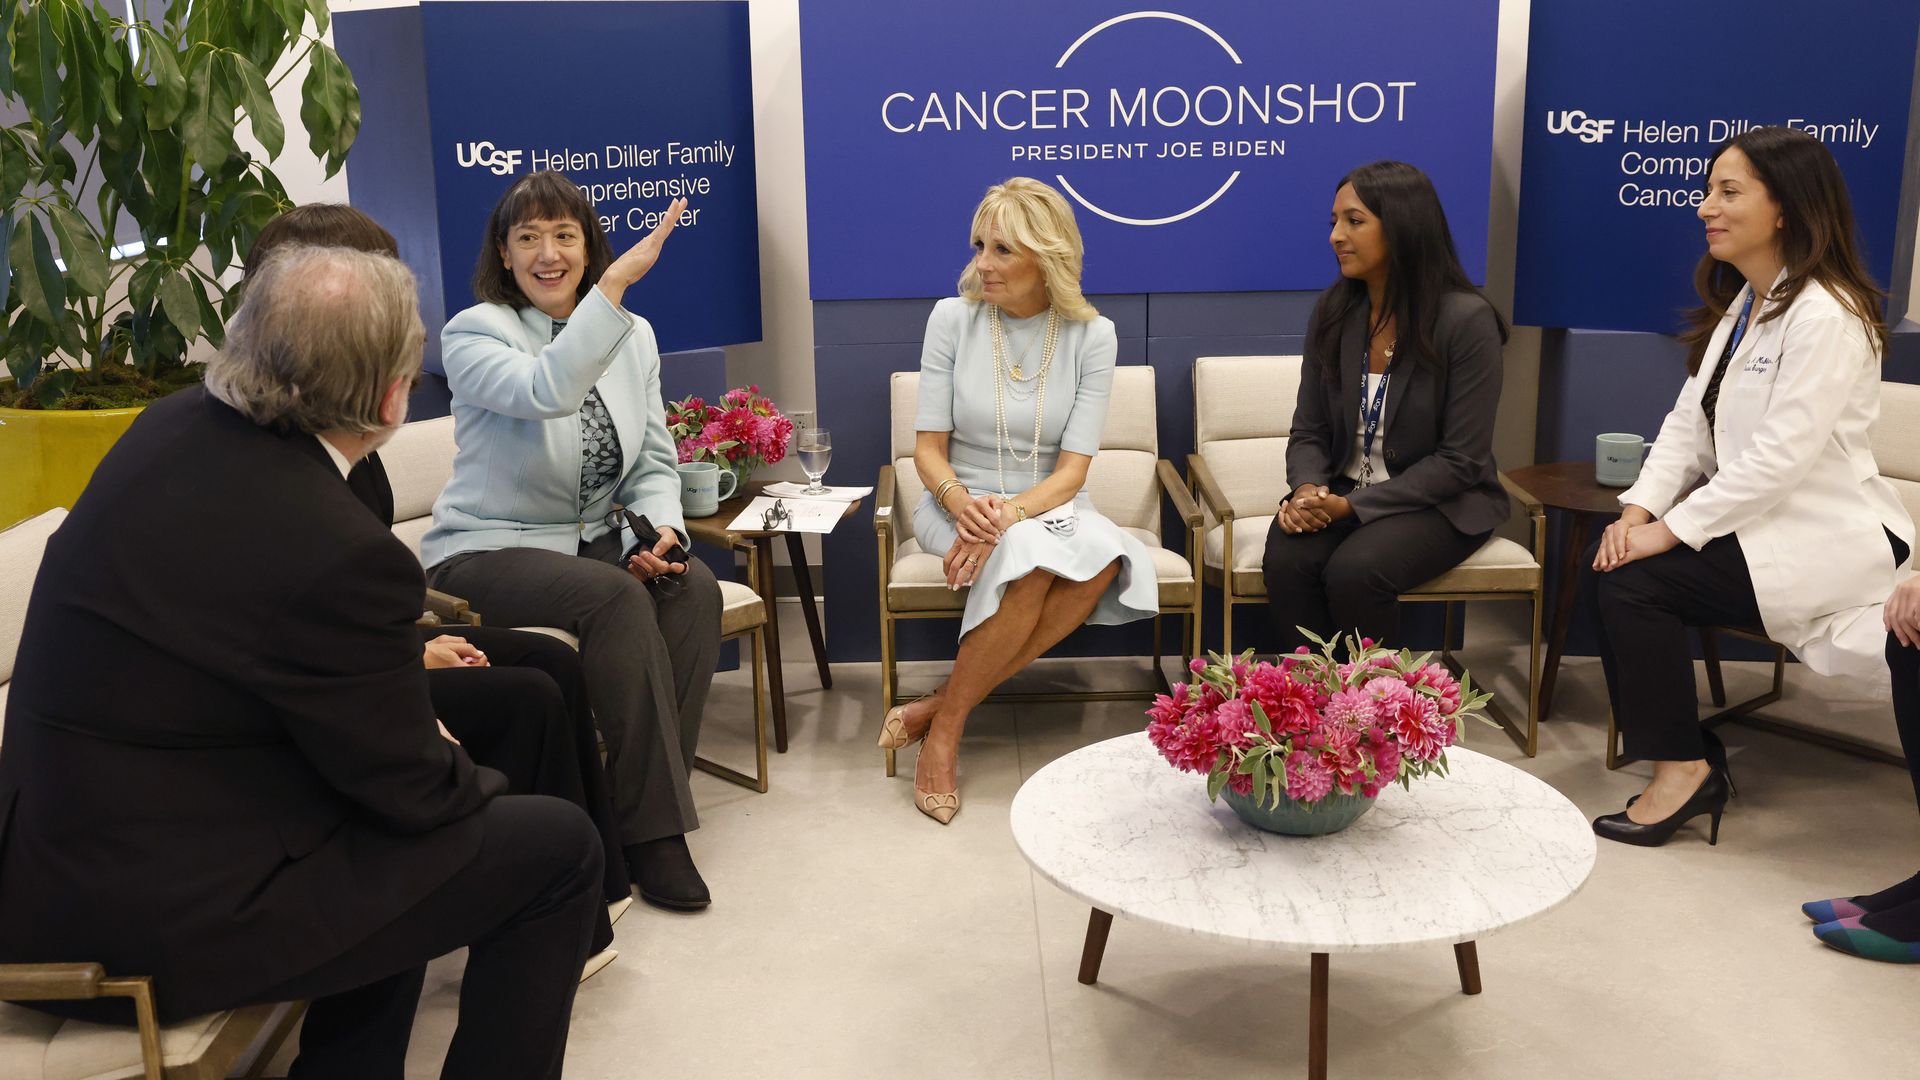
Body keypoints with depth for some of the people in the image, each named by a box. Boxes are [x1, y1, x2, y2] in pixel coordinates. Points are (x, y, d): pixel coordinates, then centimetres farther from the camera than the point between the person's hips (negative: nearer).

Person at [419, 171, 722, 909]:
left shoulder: (631, 336, 8)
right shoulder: (474, 334, -9)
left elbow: (655, 464, 7)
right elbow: (546, 392, -32)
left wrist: (659, 530, -14)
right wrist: (616, 282, -35)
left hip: (595, 541, 5)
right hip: (487, 551, -5)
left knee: (694, 588, -25)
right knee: (617, 598, -32)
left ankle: (649, 802, -16)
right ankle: (651, 827, -23)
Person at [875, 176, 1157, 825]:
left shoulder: (1091, 335, -3)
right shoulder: (952, 319, -3)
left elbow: (1072, 469, -9)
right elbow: (928, 449, -3)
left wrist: (1010, 513, -28)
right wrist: (962, 502, -25)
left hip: (1048, 506, 2)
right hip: (959, 503, -1)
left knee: (1104, 561, -34)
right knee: (1030, 556, -36)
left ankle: (941, 712, -26)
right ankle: (945, 726, -20)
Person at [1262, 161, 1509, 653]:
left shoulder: (1466, 320, -14)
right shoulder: (1333, 312, 1)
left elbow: (1460, 461, -15)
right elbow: (1309, 432, 4)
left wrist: (1353, 505, -20)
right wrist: (1308, 489, -18)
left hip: (1439, 503, -4)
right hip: (1345, 493, 4)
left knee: (1354, 571, -31)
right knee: (1286, 562, -27)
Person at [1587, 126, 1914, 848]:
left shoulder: (1826, 317, -17)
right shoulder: (1739, 303, 13)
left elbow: (1781, 456, -23)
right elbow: (1690, 422, 6)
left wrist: (1672, 529, -22)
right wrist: (1638, 510, -9)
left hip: (1825, 537, -8)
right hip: (1757, 518, 8)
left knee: (1636, 580, -22)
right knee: (1609, 561, -13)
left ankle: (1683, 769, -6)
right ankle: (1688, 765, -3)